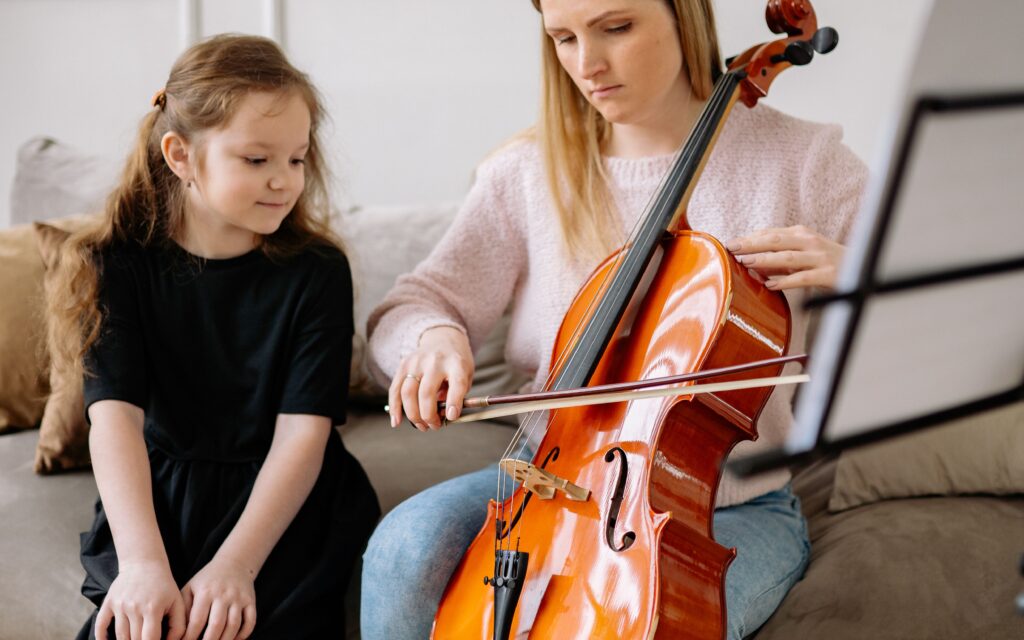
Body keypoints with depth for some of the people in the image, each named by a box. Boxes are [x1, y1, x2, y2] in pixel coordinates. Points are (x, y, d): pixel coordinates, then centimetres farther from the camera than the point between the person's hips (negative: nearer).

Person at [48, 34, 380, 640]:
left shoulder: (317, 271, -5)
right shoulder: (121, 265, -3)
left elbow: (302, 431, -12)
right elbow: (116, 415, -14)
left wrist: (235, 565, -25)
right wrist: (142, 561, -29)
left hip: (283, 511, -1)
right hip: (156, 507, 1)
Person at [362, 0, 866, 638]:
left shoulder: (801, 161, -4)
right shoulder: (527, 172, 1)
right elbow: (403, 313, 2)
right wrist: (434, 334, -22)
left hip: (734, 506, -2)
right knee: (408, 548, -25)